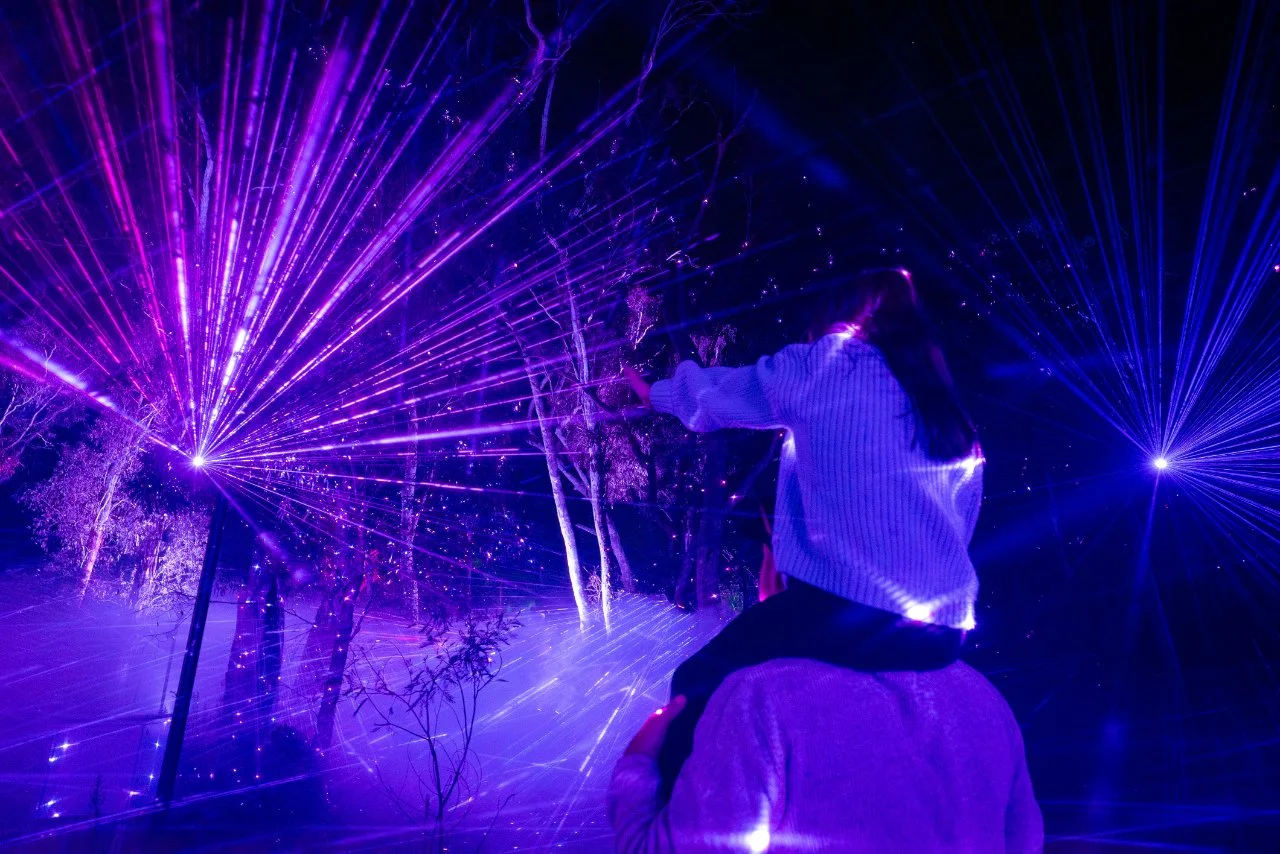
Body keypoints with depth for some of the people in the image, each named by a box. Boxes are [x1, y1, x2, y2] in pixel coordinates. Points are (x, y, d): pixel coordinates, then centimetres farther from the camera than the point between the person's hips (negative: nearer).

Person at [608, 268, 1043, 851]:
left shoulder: (827, 368, 4)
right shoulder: (954, 424, 19)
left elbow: (719, 393, 18)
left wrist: (654, 392, 39)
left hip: (842, 612, -7)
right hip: (940, 636, 8)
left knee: (697, 688, 7)